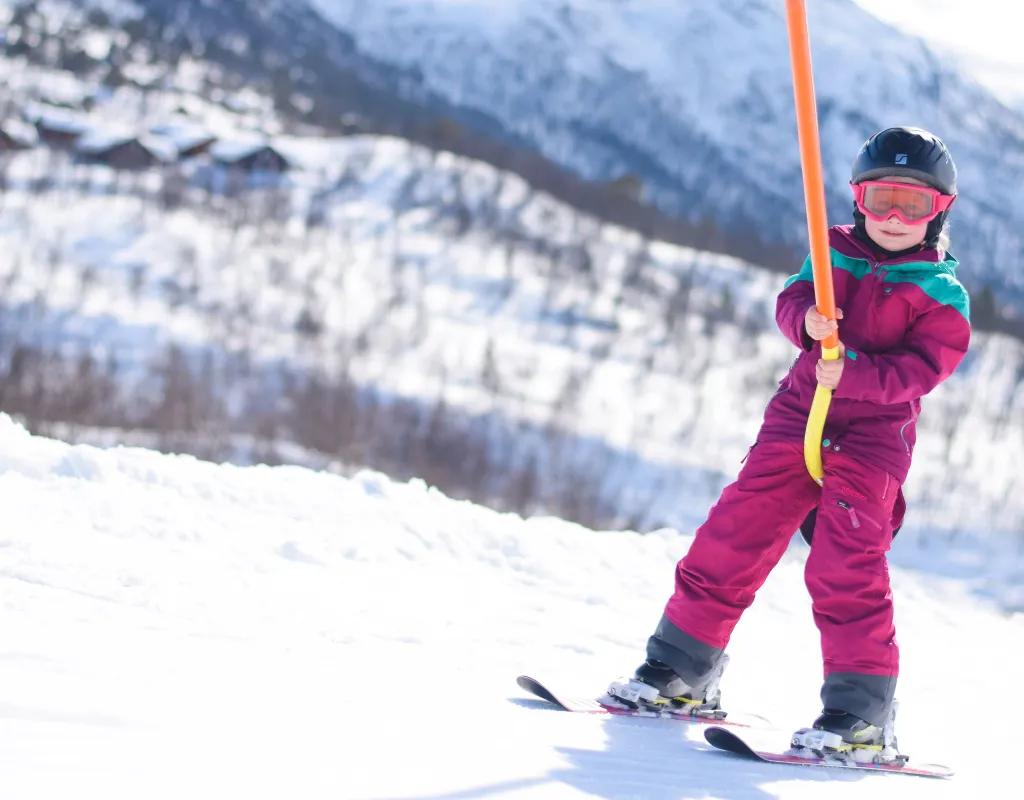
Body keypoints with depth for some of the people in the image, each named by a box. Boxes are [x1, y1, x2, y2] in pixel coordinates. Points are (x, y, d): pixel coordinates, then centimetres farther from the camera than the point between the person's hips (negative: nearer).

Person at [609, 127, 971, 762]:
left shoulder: (943, 297, 0)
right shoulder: (835, 253, 12)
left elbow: (921, 369, -13)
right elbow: (791, 301, 0)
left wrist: (852, 370, -29)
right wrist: (808, 319, -24)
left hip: (874, 433, -4)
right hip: (799, 417, 4)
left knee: (846, 566, -17)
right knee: (734, 537, 0)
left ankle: (863, 714, -14)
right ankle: (681, 673, 13)